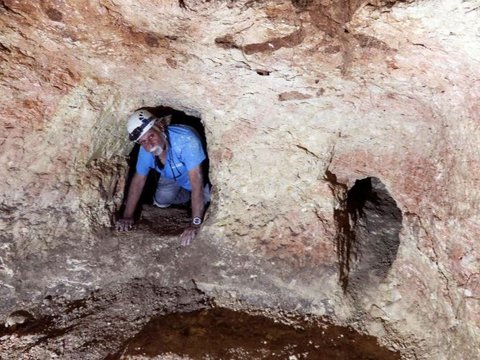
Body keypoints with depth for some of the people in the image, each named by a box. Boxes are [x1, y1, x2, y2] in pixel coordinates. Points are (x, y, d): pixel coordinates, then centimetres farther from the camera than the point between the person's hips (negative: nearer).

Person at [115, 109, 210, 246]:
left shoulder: (185, 140, -46)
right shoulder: (145, 151, -27)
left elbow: (196, 182, -46)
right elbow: (138, 180, -10)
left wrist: (195, 224, -46)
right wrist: (127, 216, -10)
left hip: (200, 173, -4)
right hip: (172, 176, 4)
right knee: (161, 202, -2)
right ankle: (188, 196, 23)